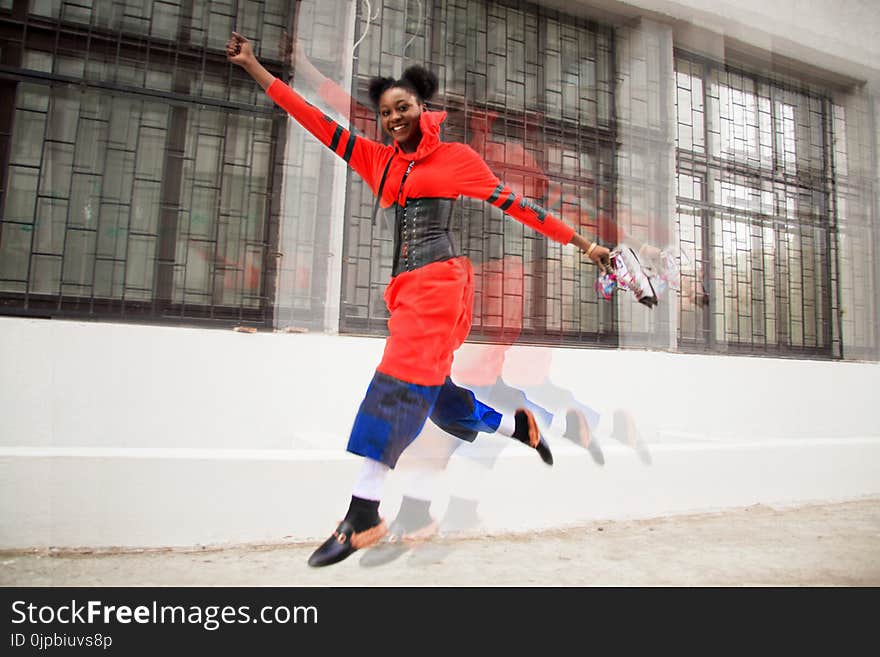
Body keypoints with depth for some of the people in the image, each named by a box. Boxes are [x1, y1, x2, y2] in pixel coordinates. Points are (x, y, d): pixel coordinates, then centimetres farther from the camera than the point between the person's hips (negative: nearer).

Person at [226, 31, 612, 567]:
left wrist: (583, 243, 7)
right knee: (433, 393, 10)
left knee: (400, 382, -16)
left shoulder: (456, 156, 6)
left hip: (439, 279, -6)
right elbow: (319, 123, 18)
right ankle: (518, 425, 31)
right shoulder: (377, 160, 17)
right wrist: (253, 66, 18)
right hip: (404, 287, 6)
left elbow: (515, 204, 7)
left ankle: (363, 516, -13)